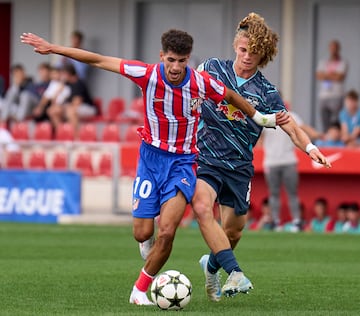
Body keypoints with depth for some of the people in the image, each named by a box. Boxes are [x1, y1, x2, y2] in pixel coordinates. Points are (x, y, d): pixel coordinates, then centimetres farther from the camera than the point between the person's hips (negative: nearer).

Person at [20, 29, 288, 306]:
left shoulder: (202, 83, -14)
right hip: (151, 156, 1)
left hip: (183, 161, -1)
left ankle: (140, 290, 1)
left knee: (167, 231, -18)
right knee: (143, 234, -2)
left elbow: (231, 96, 9)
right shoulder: (148, 75, -15)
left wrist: (261, 118, 17)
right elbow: (98, 61, -9)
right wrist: (52, 48, -8)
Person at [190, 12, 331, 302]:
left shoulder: (265, 92, -2)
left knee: (234, 229, 10)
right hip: (204, 158, -2)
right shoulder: (212, 68, 0)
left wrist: (310, 147, -27)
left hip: (239, 166, 2)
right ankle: (236, 274, -34)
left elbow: (291, 127, -8)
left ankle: (211, 266, 43)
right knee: (202, 207, -29)